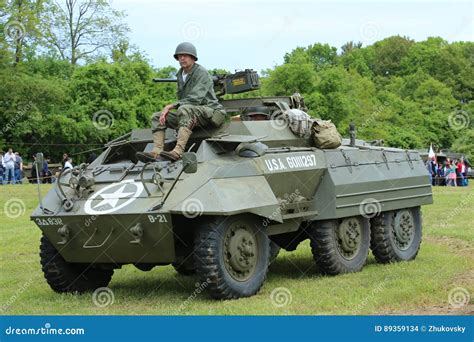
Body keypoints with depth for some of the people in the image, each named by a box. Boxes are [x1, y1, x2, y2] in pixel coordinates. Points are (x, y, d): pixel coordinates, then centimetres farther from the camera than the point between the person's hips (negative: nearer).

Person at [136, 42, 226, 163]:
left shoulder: (201, 73, -12)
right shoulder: (180, 74, 14)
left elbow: (195, 99, -23)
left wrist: (170, 106, -24)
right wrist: (167, 111, 2)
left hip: (209, 112, -9)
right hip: (189, 116, 9)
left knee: (184, 109, -38)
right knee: (157, 117, -2)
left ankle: (177, 152, -52)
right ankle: (156, 152, -24)